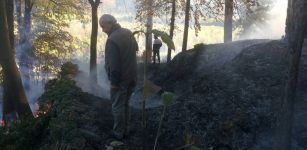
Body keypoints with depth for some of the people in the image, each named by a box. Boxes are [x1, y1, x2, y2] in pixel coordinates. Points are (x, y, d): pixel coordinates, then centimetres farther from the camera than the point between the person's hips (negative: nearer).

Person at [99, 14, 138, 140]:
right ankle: (124, 130, 30)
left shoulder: (112, 40, -24)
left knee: (117, 106, 6)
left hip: (120, 79, -8)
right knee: (125, 104, 20)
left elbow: (113, 64, -24)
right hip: (131, 77, 8)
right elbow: (136, 48, 22)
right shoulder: (128, 33, 4)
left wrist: (114, 82, -17)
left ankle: (118, 133, 18)